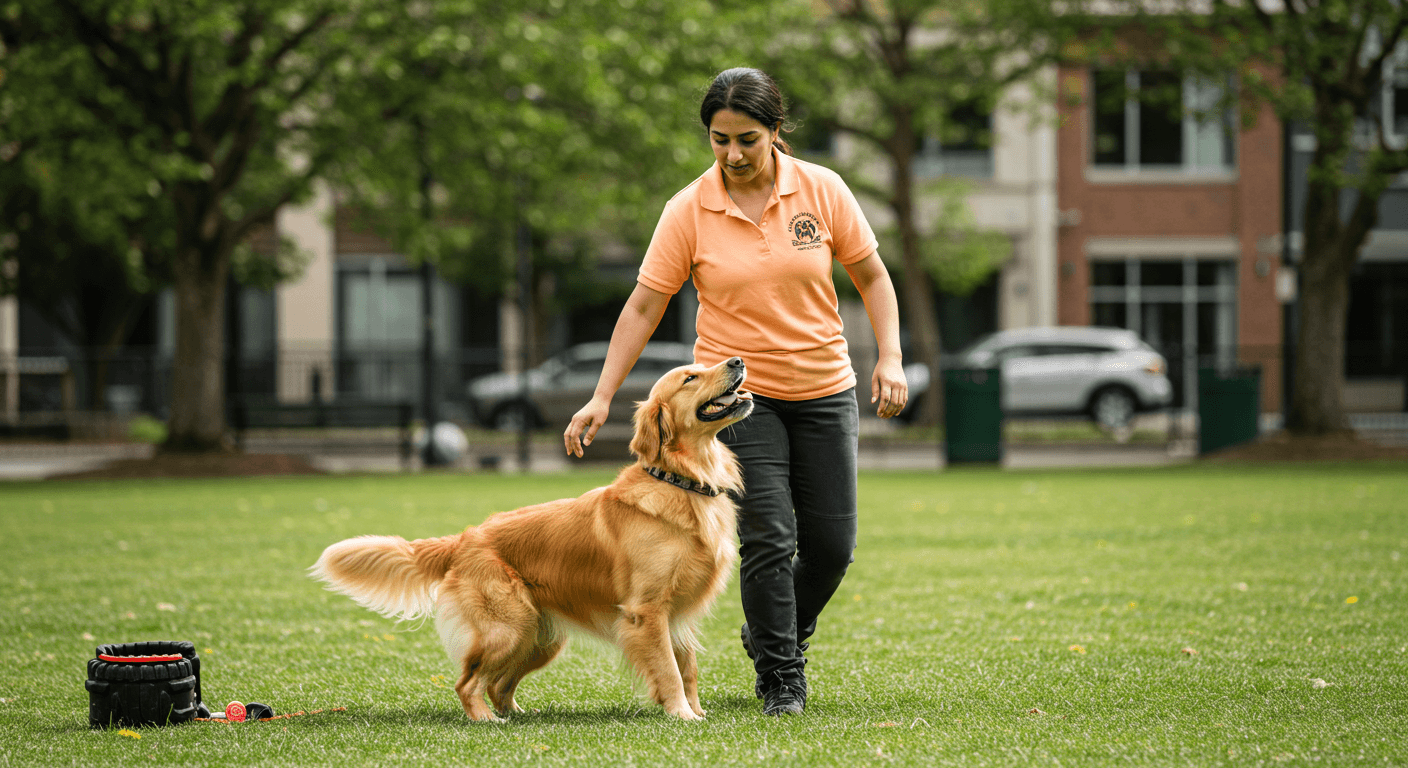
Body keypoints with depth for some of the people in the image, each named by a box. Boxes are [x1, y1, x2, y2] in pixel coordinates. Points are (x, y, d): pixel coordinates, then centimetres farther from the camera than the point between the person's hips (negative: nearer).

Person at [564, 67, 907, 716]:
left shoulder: (822, 190, -5)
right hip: (738, 392, -2)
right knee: (768, 538, -11)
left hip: (824, 391, 2)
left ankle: (775, 636, 30)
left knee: (831, 542, 3)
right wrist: (602, 398, -10)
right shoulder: (688, 211, -8)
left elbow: (871, 276, 4)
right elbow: (644, 305, -6)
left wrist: (890, 359, -8)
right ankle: (780, 678, 3)